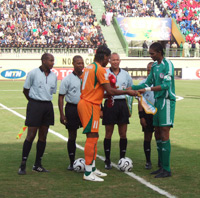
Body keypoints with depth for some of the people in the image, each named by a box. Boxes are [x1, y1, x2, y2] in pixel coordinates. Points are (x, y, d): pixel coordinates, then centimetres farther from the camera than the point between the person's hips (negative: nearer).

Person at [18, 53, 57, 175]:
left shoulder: (54, 76, 9)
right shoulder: (33, 73, -6)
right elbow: (25, 90, 2)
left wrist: (46, 100, 10)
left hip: (48, 106, 5)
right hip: (35, 105, -5)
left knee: (43, 136, 7)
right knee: (31, 135, -8)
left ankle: (38, 165, 16)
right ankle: (23, 165, -1)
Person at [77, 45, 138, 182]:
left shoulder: (89, 68, 16)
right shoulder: (100, 69, -13)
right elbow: (110, 91, -17)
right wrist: (128, 92, -8)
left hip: (85, 103, 10)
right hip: (90, 105, -10)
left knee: (93, 137, 16)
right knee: (92, 138, -7)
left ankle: (92, 169, 22)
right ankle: (88, 173, -5)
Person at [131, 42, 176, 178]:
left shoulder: (168, 65, -11)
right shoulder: (154, 66, 14)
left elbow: (166, 85, -21)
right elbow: (148, 83, 18)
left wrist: (147, 89, -26)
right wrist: (132, 88, 9)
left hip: (167, 101, -8)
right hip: (158, 101, 8)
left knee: (164, 134, -10)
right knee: (158, 134, 8)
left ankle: (167, 169, -6)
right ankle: (162, 166, 15)